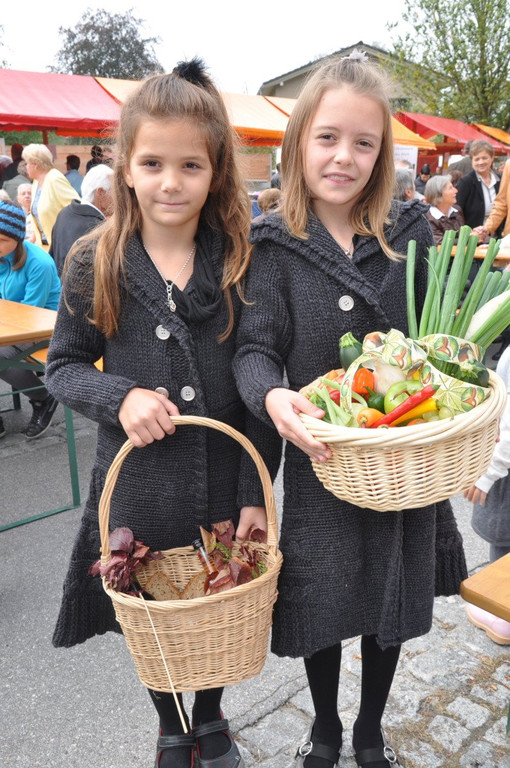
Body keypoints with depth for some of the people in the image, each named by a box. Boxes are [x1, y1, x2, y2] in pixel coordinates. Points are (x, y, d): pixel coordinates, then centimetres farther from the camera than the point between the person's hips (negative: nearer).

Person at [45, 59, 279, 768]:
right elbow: (64, 365, 2)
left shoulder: (242, 262, -8)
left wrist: (256, 493, -9)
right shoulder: (95, 265, -7)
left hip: (224, 486, 0)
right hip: (137, 488, 1)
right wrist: (119, 397, -19)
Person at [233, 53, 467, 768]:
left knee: (397, 601, 19)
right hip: (322, 457, -2)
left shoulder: (409, 231, -2)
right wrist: (273, 397, -33)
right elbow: (255, 347, -12)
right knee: (321, 604, 15)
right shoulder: (275, 245, -8)